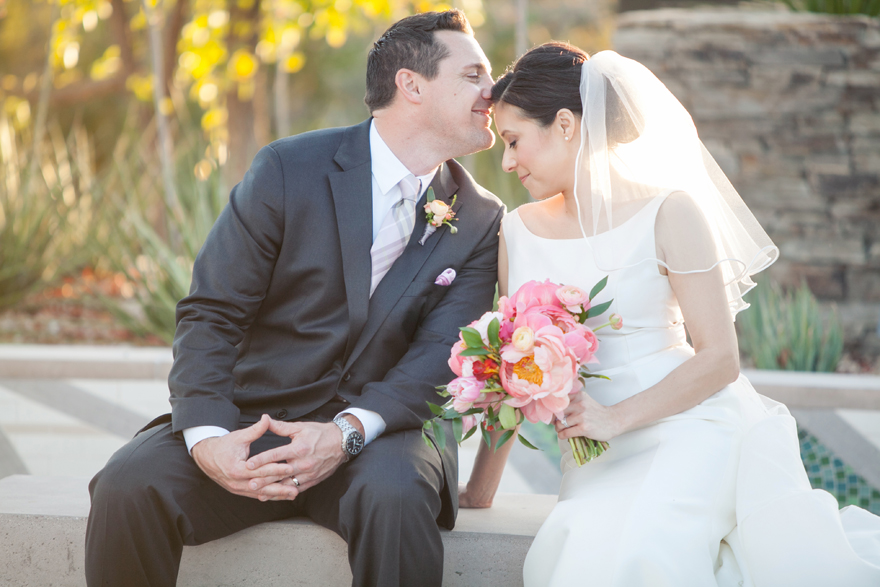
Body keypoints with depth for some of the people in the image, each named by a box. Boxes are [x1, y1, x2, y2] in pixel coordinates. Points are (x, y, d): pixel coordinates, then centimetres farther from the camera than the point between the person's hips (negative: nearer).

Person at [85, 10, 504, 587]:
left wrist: (347, 432, -26)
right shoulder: (289, 170, -4)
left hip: (377, 427, 0)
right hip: (254, 418, 0)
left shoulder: (481, 221, 4)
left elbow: (440, 358, -7)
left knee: (394, 496, -36)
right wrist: (207, 437, -24)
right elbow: (210, 313, -6)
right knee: (128, 484, -27)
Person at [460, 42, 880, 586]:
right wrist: (481, 490, 13)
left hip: (693, 424, -3)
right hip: (598, 459, 3)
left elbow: (719, 358, -7)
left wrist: (616, 418, -15)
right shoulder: (519, 231, 11)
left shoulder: (668, 213, -4)